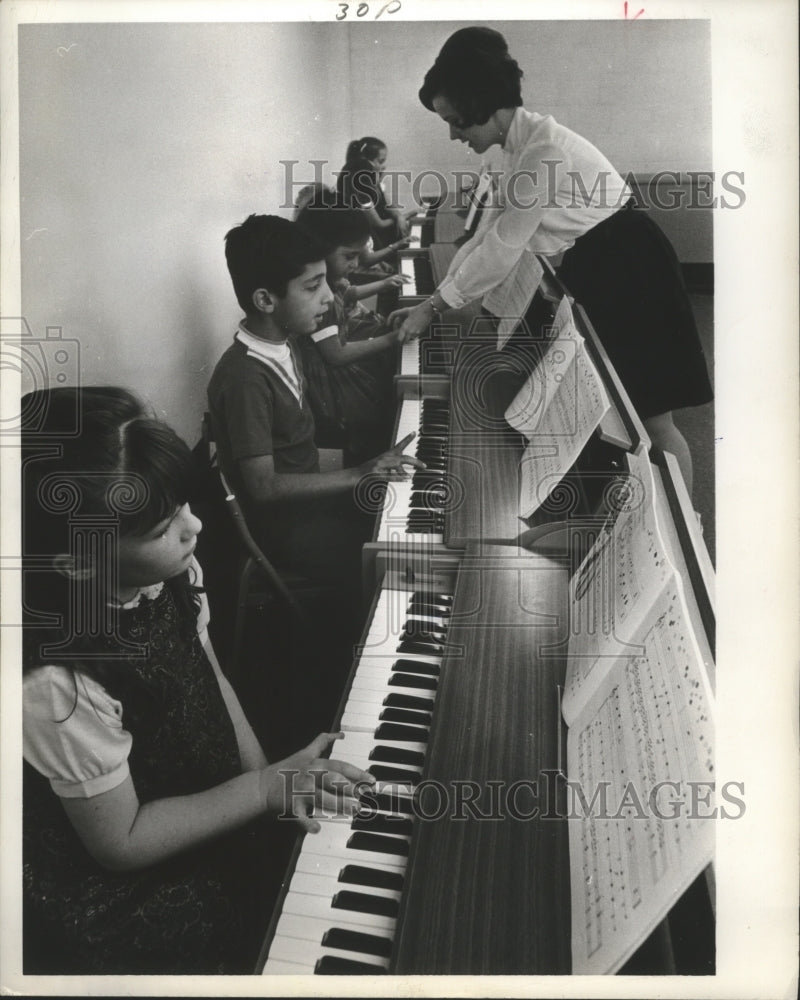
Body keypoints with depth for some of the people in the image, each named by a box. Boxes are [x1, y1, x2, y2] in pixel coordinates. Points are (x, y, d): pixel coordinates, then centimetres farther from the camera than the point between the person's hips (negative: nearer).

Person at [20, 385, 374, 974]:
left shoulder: (169, 573, -16)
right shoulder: (56, 689, -35)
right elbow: (122, 842, -21)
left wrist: (265, 774, -8)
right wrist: (266, 788, -23)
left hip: (209, 799, 6)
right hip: (111, 890, -6)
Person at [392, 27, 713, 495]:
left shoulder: (542, 147, -23)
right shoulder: (520, 145, 7)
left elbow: (504, 248, -21)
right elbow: (492, 233, 12)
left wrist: (435, 305, -11)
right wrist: (433, 299, 9)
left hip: (630, 271, -9)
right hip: (595, 273, 9)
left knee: (651, 418, -3)